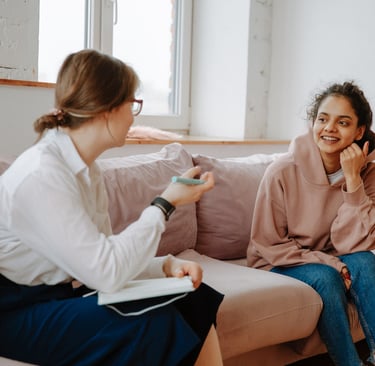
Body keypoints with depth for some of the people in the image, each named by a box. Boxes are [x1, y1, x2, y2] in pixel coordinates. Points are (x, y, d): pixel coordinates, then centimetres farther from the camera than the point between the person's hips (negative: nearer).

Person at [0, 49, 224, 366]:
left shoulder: (87, 170, 6)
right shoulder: (39, 175, -23)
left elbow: (100, 257, 3)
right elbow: (107, 272, -27)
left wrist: (166, 264, -13)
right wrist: (166, 203, -19)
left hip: (67, 293, 9)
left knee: (197, 300, -4)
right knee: (154, 321, -25)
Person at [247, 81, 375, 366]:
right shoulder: (282, 172, -19)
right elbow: (268, 244, -12)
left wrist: (352, 179, -26)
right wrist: (329, 264, -22)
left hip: (330, 261, 3)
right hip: (279, 265, -3)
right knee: (325, 278, -31)